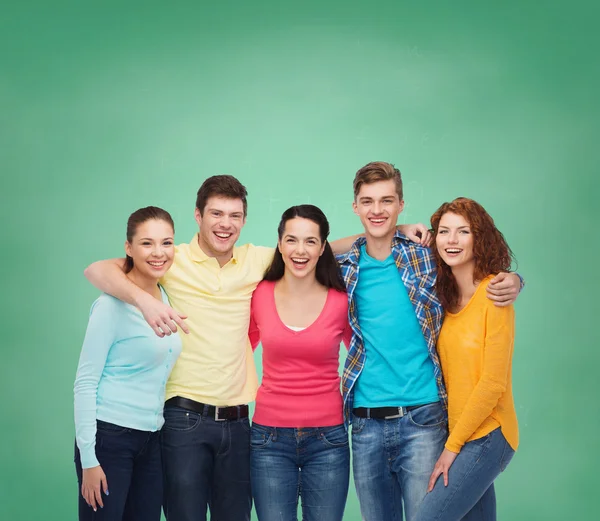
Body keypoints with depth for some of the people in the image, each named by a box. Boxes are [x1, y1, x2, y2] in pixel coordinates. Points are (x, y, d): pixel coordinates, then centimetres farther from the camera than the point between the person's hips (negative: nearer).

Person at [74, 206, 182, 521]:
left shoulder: (167, 297, 8)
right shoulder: (113, 304, -12)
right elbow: (85, 383, -13)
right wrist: (88, 459, -15)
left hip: (151, 440, 7)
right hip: (109, 436, -6)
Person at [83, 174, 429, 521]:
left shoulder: (256, 261, 7)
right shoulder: (175, 260, -3)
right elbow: (98, 270, -11)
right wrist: (144, 299, -29)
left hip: (237, 422, 4)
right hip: (185, 418, -3)